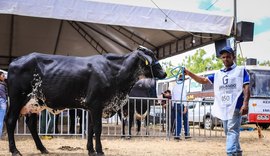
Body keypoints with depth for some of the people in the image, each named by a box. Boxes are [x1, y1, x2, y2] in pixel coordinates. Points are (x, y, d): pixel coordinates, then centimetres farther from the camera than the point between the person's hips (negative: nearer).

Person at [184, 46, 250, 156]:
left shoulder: (241, 70, 5)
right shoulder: (218, 74, 18)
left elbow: (246, 88, -3)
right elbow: (203, 80, 15)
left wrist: (245, 103, -16)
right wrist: (189, 73, 2)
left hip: (235, 107, -6)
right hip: (223, 108, 6)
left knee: (232, 131, -16)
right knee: (228, 132, 13)